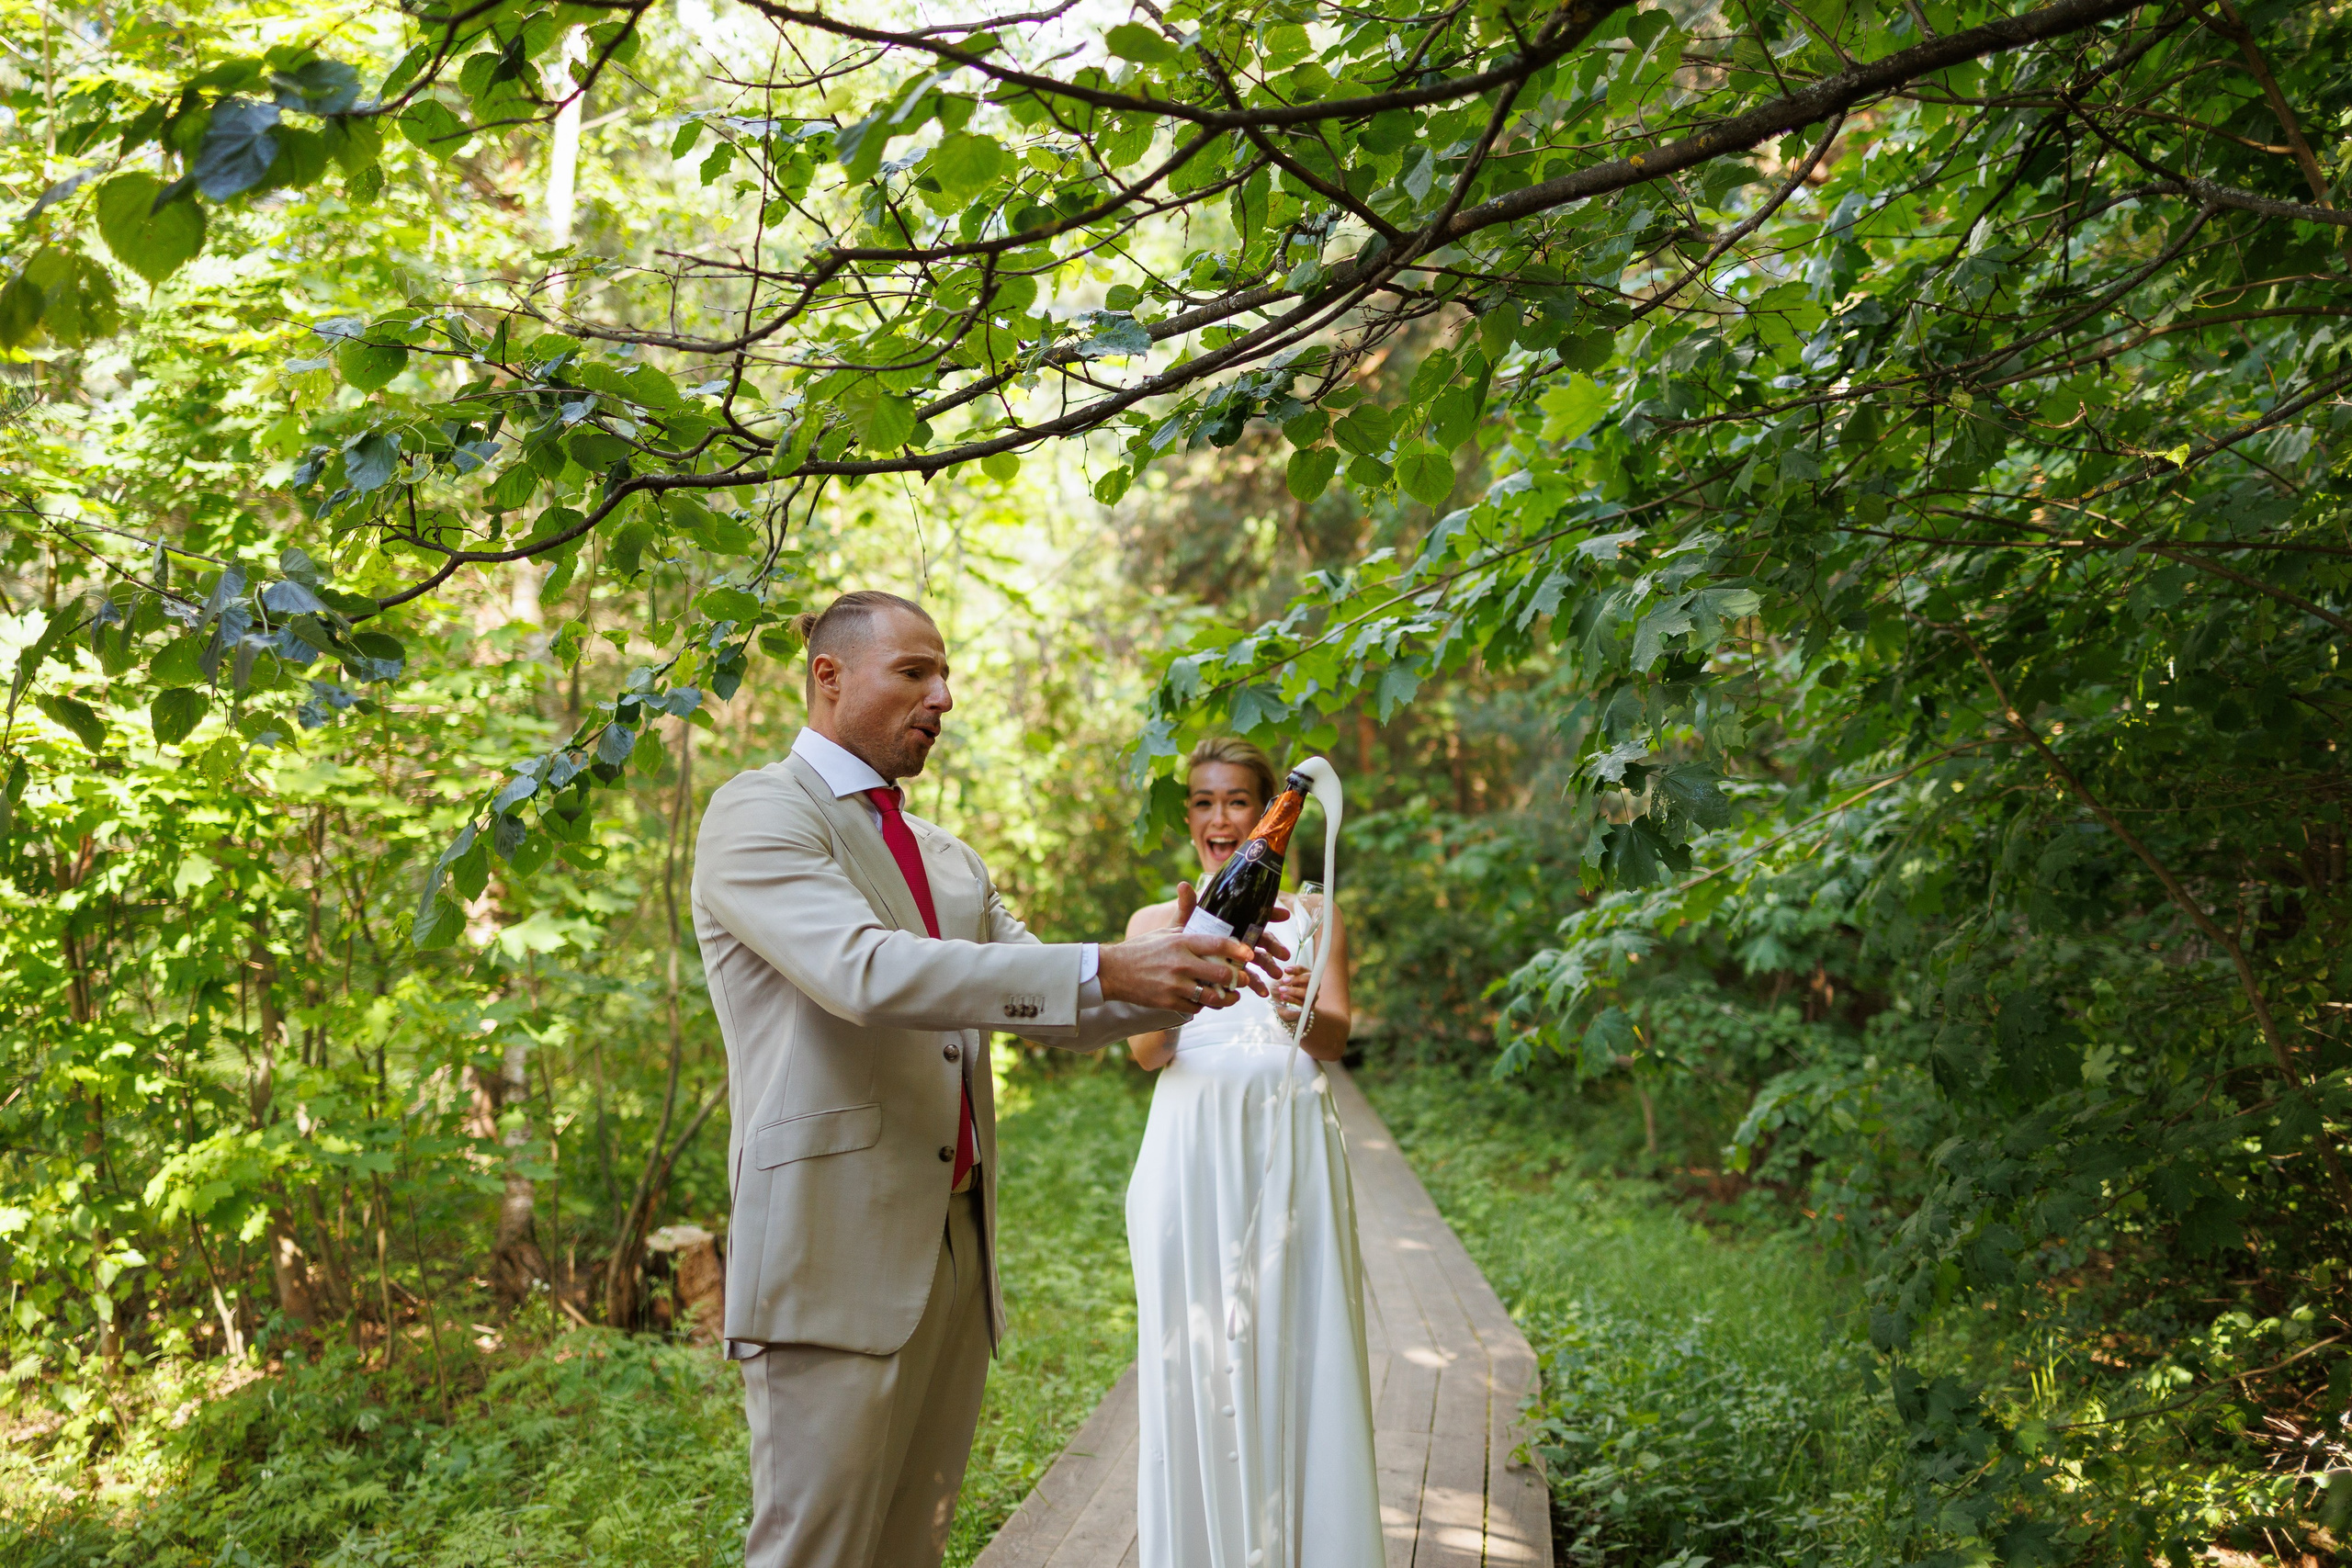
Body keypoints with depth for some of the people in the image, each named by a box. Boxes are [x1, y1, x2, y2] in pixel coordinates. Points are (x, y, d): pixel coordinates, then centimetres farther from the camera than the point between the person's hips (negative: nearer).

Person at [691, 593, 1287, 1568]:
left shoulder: (948, 861, 20)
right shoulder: (758, 813, -6)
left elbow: (1063, 1011, 17)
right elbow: (865, 972, -22)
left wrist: (1185, 978, -2)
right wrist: (1106, 970, -25)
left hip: (954, 1247, 8)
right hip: (836, 1247, -8)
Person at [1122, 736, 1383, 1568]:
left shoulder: (1311, 915, 10)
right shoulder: (1155, 922, 12)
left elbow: (1335, 1036, -5)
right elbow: (1147, 1051, -2)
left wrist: (1302, 1011, -30)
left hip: (1289, 1153, 0)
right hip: (1191, 1152, 0)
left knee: (1294, 1353, -1)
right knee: (1194, 1355, 0)